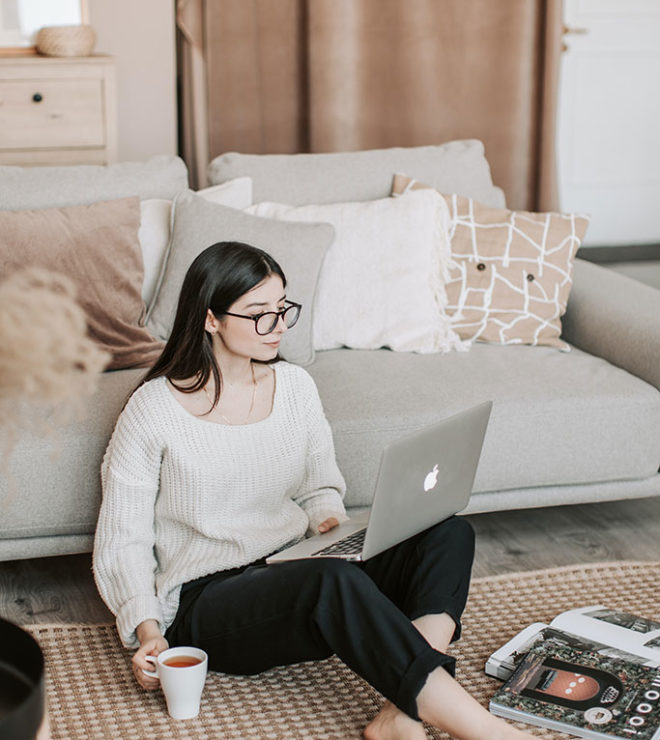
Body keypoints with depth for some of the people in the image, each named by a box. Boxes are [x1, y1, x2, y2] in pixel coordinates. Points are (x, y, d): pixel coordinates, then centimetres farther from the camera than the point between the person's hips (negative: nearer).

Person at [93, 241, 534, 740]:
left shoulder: (296, 386, 9)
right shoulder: (153, 409, -6)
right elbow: (124, 535, -3)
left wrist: (331, 520, -5)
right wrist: (147, 630, -17)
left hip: (296, 572, 6)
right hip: (207, 601, -6)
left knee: (449, 534, -16)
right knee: (335, 581, -39)